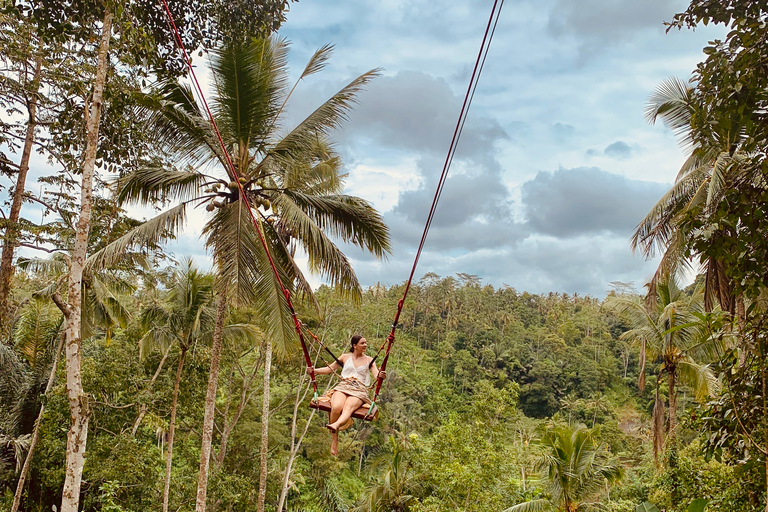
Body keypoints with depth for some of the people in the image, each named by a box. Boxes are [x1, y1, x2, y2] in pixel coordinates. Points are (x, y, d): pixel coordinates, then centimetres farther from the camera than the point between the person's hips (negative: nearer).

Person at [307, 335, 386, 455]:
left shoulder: (369, 360, 18)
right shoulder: (345, 357, 20)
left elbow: (376, 374, 5)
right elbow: (330, 369, 21)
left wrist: (380, 376, -21)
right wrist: (314, 370, 5)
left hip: (359, 390, -1)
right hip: (343, 387, 1)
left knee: (348, 407, -37)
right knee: (336, 407, -33)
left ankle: (335, 425, -66)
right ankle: (334, 442, -26)